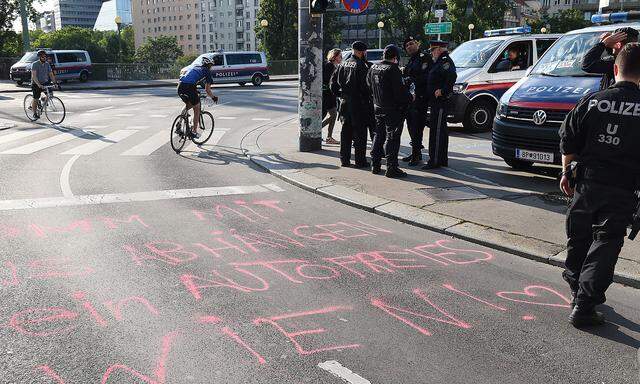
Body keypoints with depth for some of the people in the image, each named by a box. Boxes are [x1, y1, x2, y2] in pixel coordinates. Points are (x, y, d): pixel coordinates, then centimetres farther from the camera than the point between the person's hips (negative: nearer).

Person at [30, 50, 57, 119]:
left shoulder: (47, 64, 2)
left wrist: (54, 82, -15)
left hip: (45, 83, 5)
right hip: (36, 84, -4)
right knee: (35, 99, -2)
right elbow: (34, 76, -24)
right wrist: (38, 84, -36)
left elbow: (51, 74, 1)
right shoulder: (35, 64, -14)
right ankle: (35, 113, 11)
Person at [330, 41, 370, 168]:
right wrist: (367, 99, -4)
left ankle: (344, 159, 16)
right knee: (360, 133, 0)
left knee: (346, 131, 13)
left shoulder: (343, 64, 9)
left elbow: (333, 82, 12)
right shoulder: (361, 66, -13)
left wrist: (339, 94, 15)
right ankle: (360, 161, 3)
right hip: (358, 103, -7)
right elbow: (365, 86, -17)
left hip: (344, 102, 7)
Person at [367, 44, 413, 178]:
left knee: (378, 136, 16)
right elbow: (400, 90, -20)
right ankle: (391, 168, -2)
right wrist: (410, 98, -4)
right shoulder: (393, 69, -18)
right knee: (392, 137, -3)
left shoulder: (373, 68, 6)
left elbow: (368, 84, 16)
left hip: (377, 107, 7)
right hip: (393, 109, -7)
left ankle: (375, 165, 21)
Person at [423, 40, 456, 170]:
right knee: (441, 130, 15)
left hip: (440, 102, -11)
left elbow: (452, 77, -30)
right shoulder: (439, 62, 19)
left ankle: (435, 161, -6)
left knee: (436, 131, -9)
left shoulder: (445, 61, -14)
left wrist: (442, 91, -26)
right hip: (437, 102, 11)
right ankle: (443, 159, 24)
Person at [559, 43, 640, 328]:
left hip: (586, 184, 2)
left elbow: (568, 143, 3)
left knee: (578, 239, 20)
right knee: (605, 246, 3)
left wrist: (566, 172, 16)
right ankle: (583, 307, 1)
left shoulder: (592, 101, -2)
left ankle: (576, 286, 39)